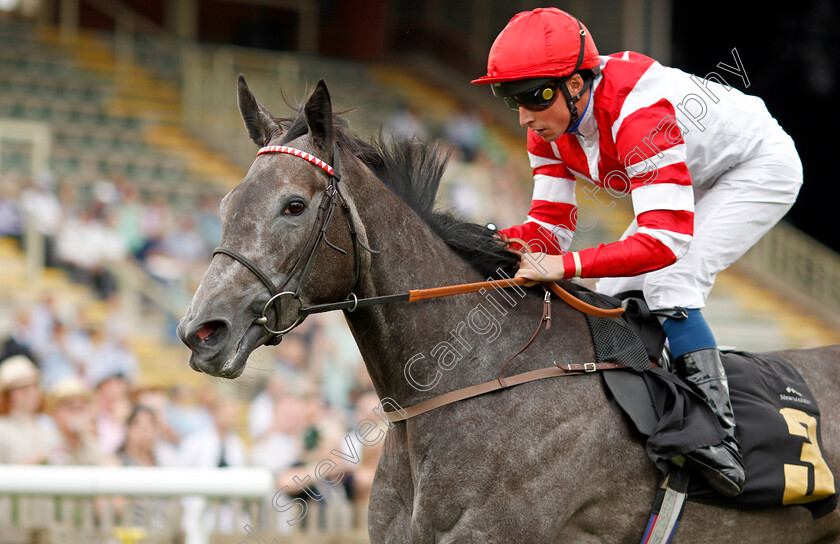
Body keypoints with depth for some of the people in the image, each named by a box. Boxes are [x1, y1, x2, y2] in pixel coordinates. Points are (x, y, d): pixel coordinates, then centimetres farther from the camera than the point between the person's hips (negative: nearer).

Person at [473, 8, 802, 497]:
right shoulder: (550, 125, -15)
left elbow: (665, 240, -47)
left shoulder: (637, 114, -41)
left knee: (670, 282, -25)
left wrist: (567, 265, -55)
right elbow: (551, 226, -13)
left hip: (762, 168, -9)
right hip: (697, 180, 9)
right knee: (615, 293, 0)